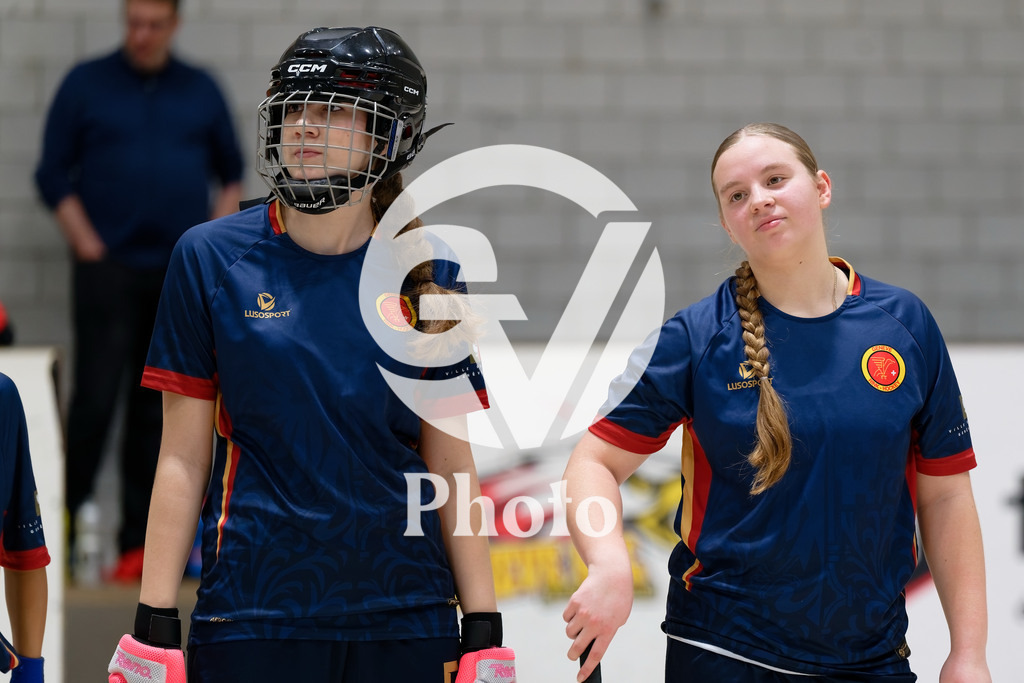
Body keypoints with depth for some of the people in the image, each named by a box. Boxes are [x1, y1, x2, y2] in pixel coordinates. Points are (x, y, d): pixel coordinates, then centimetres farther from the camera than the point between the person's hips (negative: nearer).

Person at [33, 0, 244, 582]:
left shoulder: (202, 91, 11)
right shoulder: (87, 85, 3)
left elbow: (232, 173, 17)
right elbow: (54, 174, 3)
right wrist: (87, 246, -7)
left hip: (183, 274, 3)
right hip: (109, 269, -2)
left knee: (158, 411, 4)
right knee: (95, 402, -10)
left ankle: (139, 543, 8)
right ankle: (64, 531, -2)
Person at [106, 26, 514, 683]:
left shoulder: (428, 275, 4)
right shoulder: (211, 257, 0)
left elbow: (451, 466, 6)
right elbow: (184, 457, 1)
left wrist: (485, 630, 3)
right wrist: (154, 626, -3)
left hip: (406, 616, 1)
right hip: (252, 616, -1)